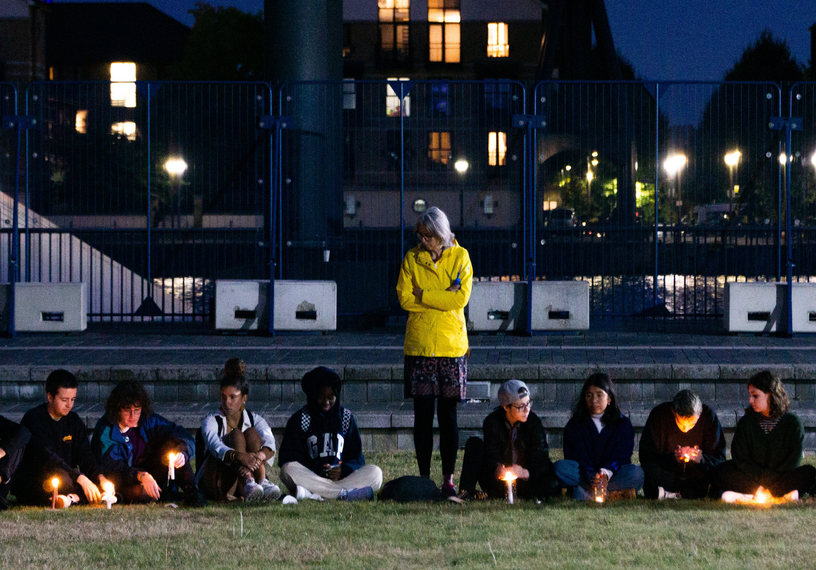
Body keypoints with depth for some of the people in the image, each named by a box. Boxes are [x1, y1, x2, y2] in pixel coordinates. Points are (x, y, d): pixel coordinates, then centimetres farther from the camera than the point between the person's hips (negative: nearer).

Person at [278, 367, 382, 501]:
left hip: (342, 477, 2)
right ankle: (345, 494, -42)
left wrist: (342, 471, -12)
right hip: (310, 477, -2)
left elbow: (356, 458, 13)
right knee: (288, 470, -33)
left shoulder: (346, 417, 16)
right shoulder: (300, 419, 8)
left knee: (375, 472, -23)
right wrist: (318, 471, -16)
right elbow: (288, 458, 0)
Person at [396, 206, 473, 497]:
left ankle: (448, 479, 4)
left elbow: (461, 298, -9)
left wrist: (423, 294, -9)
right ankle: (424, 478, 6)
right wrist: (442, 298, -10)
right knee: (422, 415, 0)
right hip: (419, 345, 1)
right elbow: (405, 298, -4)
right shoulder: (412, 259, 6)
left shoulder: (460, 257, 3)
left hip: (451, 345, -1)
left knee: (448, 415, 0)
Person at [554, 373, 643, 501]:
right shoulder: (575, 424, 5)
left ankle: (586, 493, -34)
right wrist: (591, 476, -29)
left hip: (613, 474, 0)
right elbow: (578, 455, -8)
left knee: (636, 473, -30)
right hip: (583, 474, 0)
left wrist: (606, 473, -28)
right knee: (560, 467, -29)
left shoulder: (623, 423, 6)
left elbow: (621, 454, -7)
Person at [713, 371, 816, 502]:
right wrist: (766, 477, -15)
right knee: (721, 471, -23)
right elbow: (741, 461, -2)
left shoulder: (793, 423, -3)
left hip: (782, 478, -2)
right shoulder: (745, 423, 3)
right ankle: (783, 494, -29)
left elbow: (793, 462, -8)